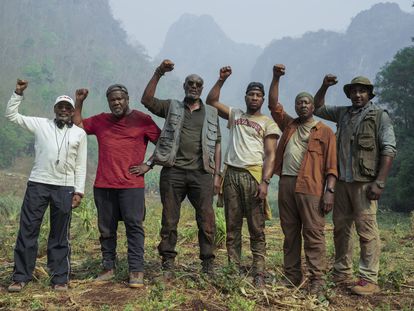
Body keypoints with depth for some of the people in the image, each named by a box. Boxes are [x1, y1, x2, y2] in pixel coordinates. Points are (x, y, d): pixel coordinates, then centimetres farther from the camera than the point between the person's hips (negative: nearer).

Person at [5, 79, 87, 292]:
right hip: (37, 184, 1)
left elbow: (81, 165, 7)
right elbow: (11, 115, 9)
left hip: (65, 188, 0)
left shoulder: (79, 133, 9)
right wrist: (18, 93, 0)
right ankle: (21, 277, 13)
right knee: (27, 231, 2)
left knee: (60, 236, 5)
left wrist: (78, 191, 1)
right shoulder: (41, 124, 9)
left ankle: (60, 279, 13)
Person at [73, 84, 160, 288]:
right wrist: (79, 103, 13)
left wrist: (148, 165, -2)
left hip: (131, 185, -4)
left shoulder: (142, 120, 3)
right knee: (106, 229, 10)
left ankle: (136, 271, -2)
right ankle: (108, 267, 21)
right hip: (103, 185, 5)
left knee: (134, 227, -5)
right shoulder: (100, 121, 15)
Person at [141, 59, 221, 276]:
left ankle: (208, 264, 9)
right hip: (173, 171, 0)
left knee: (207, 219, -1)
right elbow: (147, 100, -2)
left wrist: (217, 174, 5)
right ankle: (168, 264, 12)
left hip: (202, 173, 1)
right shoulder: (172, 107, 13)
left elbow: (216, 146, 13)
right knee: (169, 219, 3)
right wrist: (158, 74, -10)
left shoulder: (211, 114, 16)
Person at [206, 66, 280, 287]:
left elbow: (271, 155, -3)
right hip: (232, 174, 4)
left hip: (253, 175, -3)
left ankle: (259, 273, -1)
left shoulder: (268, 123, 6)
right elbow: (211, 101, 16)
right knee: (232, 226, 5)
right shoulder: (235, 115, 18)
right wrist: (221, 80, 6)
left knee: (256, 229, -3)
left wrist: (265, 181, -14)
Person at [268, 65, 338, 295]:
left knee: (314, 234, -5)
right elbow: (274, 105, 17)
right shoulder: (289, 125, 20)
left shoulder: (325, 131, 6)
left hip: (311, 187, -5)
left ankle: (317, 280, -1)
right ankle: (292, 276, 16)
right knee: (290, 233, 9)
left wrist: (330, 191, -11)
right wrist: (276, 78, 8)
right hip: (286, 183, 5)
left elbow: (332, 165, 0)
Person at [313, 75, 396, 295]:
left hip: (365, 182, -6)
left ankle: (369, 280, 0)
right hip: (342, 180, 6)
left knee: (366, 230, -7)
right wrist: (324, 87, 10)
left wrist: (380, 182, -14)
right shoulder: (343, 113, 15)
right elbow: (317, 108, 27)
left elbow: (389, 150, -7)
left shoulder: (379, 116, 0)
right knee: (340, 228, 9)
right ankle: (341, 275, 19)